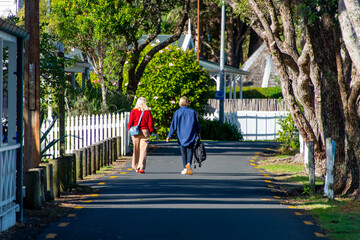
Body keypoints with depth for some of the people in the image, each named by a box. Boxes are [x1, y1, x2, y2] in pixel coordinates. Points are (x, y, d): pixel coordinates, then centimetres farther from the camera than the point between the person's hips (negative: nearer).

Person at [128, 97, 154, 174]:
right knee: (143, 150, -2)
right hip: (145, 131, -1)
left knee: (136, 150, 14)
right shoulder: (148, 111, -2)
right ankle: (141, 167, -12)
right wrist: (150, 131, 10)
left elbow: (130, 123, -2)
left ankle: (135, 166, 23)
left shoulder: (133, 111, -2)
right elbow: (151, 123, -2)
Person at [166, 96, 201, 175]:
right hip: (191, 135, 0)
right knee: (190, 150, 2)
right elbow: (197, 124, 5)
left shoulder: (177, 112, -3)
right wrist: (198, 133, 18)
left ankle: (185, 168, 8)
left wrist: (169, 136, -1)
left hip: (181, 135, 0)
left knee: (183, 152, 9)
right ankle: (189, 163, -25)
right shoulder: (193, 112, 0)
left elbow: (173, 125, -4)